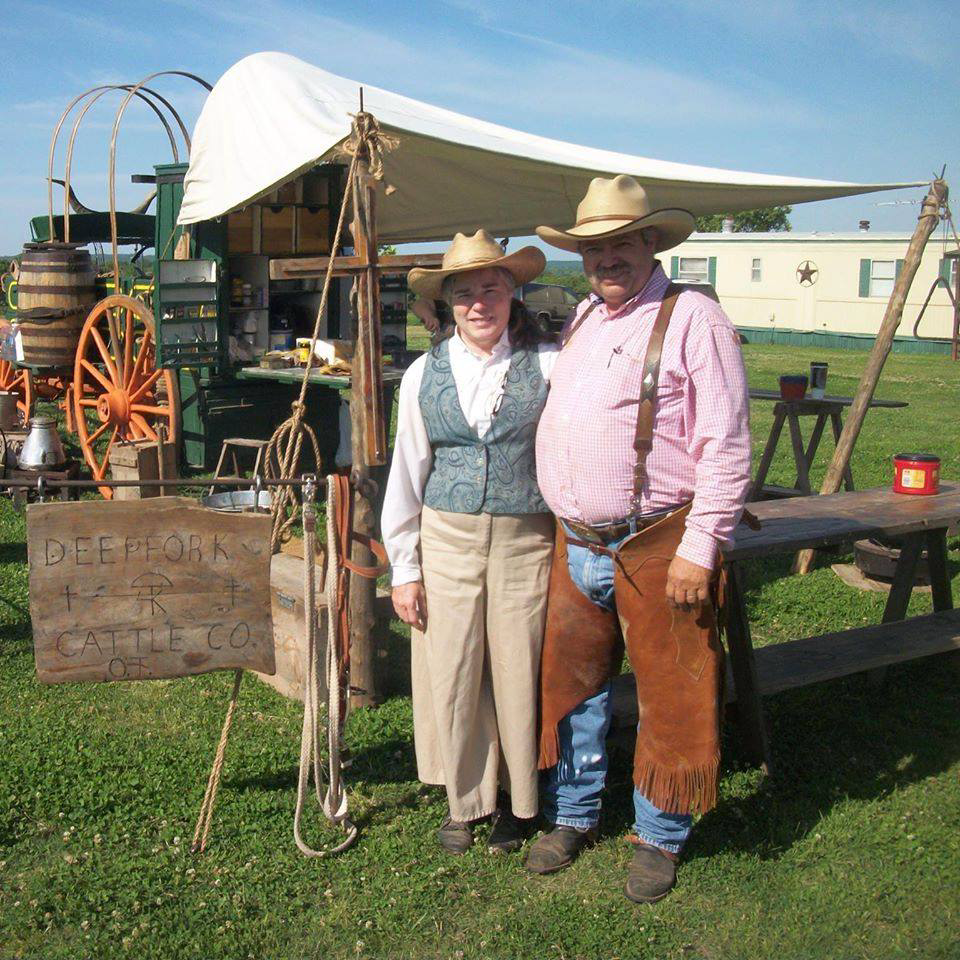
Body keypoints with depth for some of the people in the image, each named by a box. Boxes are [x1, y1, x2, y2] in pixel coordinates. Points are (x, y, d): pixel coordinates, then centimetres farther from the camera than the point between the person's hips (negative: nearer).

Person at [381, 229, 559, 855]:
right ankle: (465, 799, 30)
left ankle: (518, 802, 31)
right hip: (446, 540, 2)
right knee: (450, 677, 7)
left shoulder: (548, 365, -3)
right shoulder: (425, 374, 4)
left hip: (527, 541, -2)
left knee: (518, 675, 7)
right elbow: (407, 473, 7)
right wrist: (404, 568, 5)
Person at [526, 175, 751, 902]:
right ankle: (574, 817, 34)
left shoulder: (693, 318, -8)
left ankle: (661, 839, 25)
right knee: (571, 685, 15)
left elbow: (725, 447, -13)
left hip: (657, 549, -6)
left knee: (668, 699, 7)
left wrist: (700, 548, -16)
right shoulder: (580, 319, 15)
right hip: (576, 548, 7)